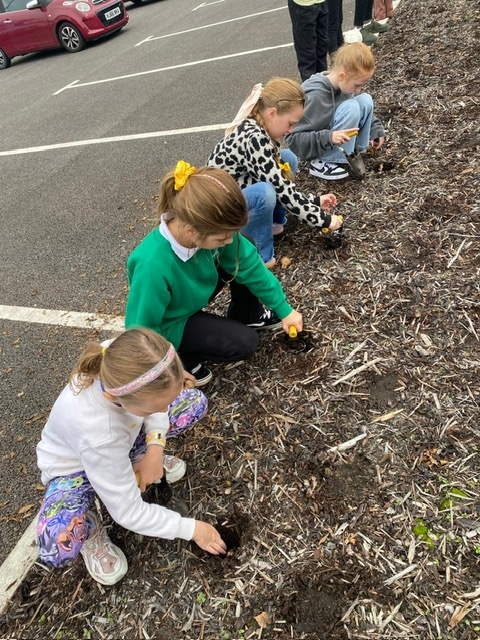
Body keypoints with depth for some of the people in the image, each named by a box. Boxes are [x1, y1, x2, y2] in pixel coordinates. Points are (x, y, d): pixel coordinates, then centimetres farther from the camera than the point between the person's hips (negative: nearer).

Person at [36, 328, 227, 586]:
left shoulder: (118, 360, -33)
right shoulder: (97, 431, -45)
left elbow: (160, 399, -8)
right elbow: (129, 512, -31)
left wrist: (155, 447, -21)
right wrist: (191, 529, -21)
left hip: (120, 441, 5)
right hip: (76, 465, -5)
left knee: (195, 402, -8)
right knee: (57, 546, -34)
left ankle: (136, 458, 9)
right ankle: (88, 526, 3)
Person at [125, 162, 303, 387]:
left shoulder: (208, 227, -25)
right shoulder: (153, 267, -42)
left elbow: (249, 264, -12)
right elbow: (142, 328, -27)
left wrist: (284, 310, -4)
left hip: (197, 286, 6)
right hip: (172, 323, -6)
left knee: (243, 259, -10)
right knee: (244, 342, -16)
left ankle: (247, 316, 15)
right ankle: (180, 354, 4)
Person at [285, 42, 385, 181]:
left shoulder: (343, 83, -6)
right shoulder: (315, 96, -30)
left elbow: (360, 112, 14)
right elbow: (293, 140, -31)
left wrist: (376, 129, 1)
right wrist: (329, 137, -40)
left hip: (336, 141, 7)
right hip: (317, 148, -7)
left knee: (365, 100, -8)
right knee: (351, 107, -25)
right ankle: (322, 162, -18)